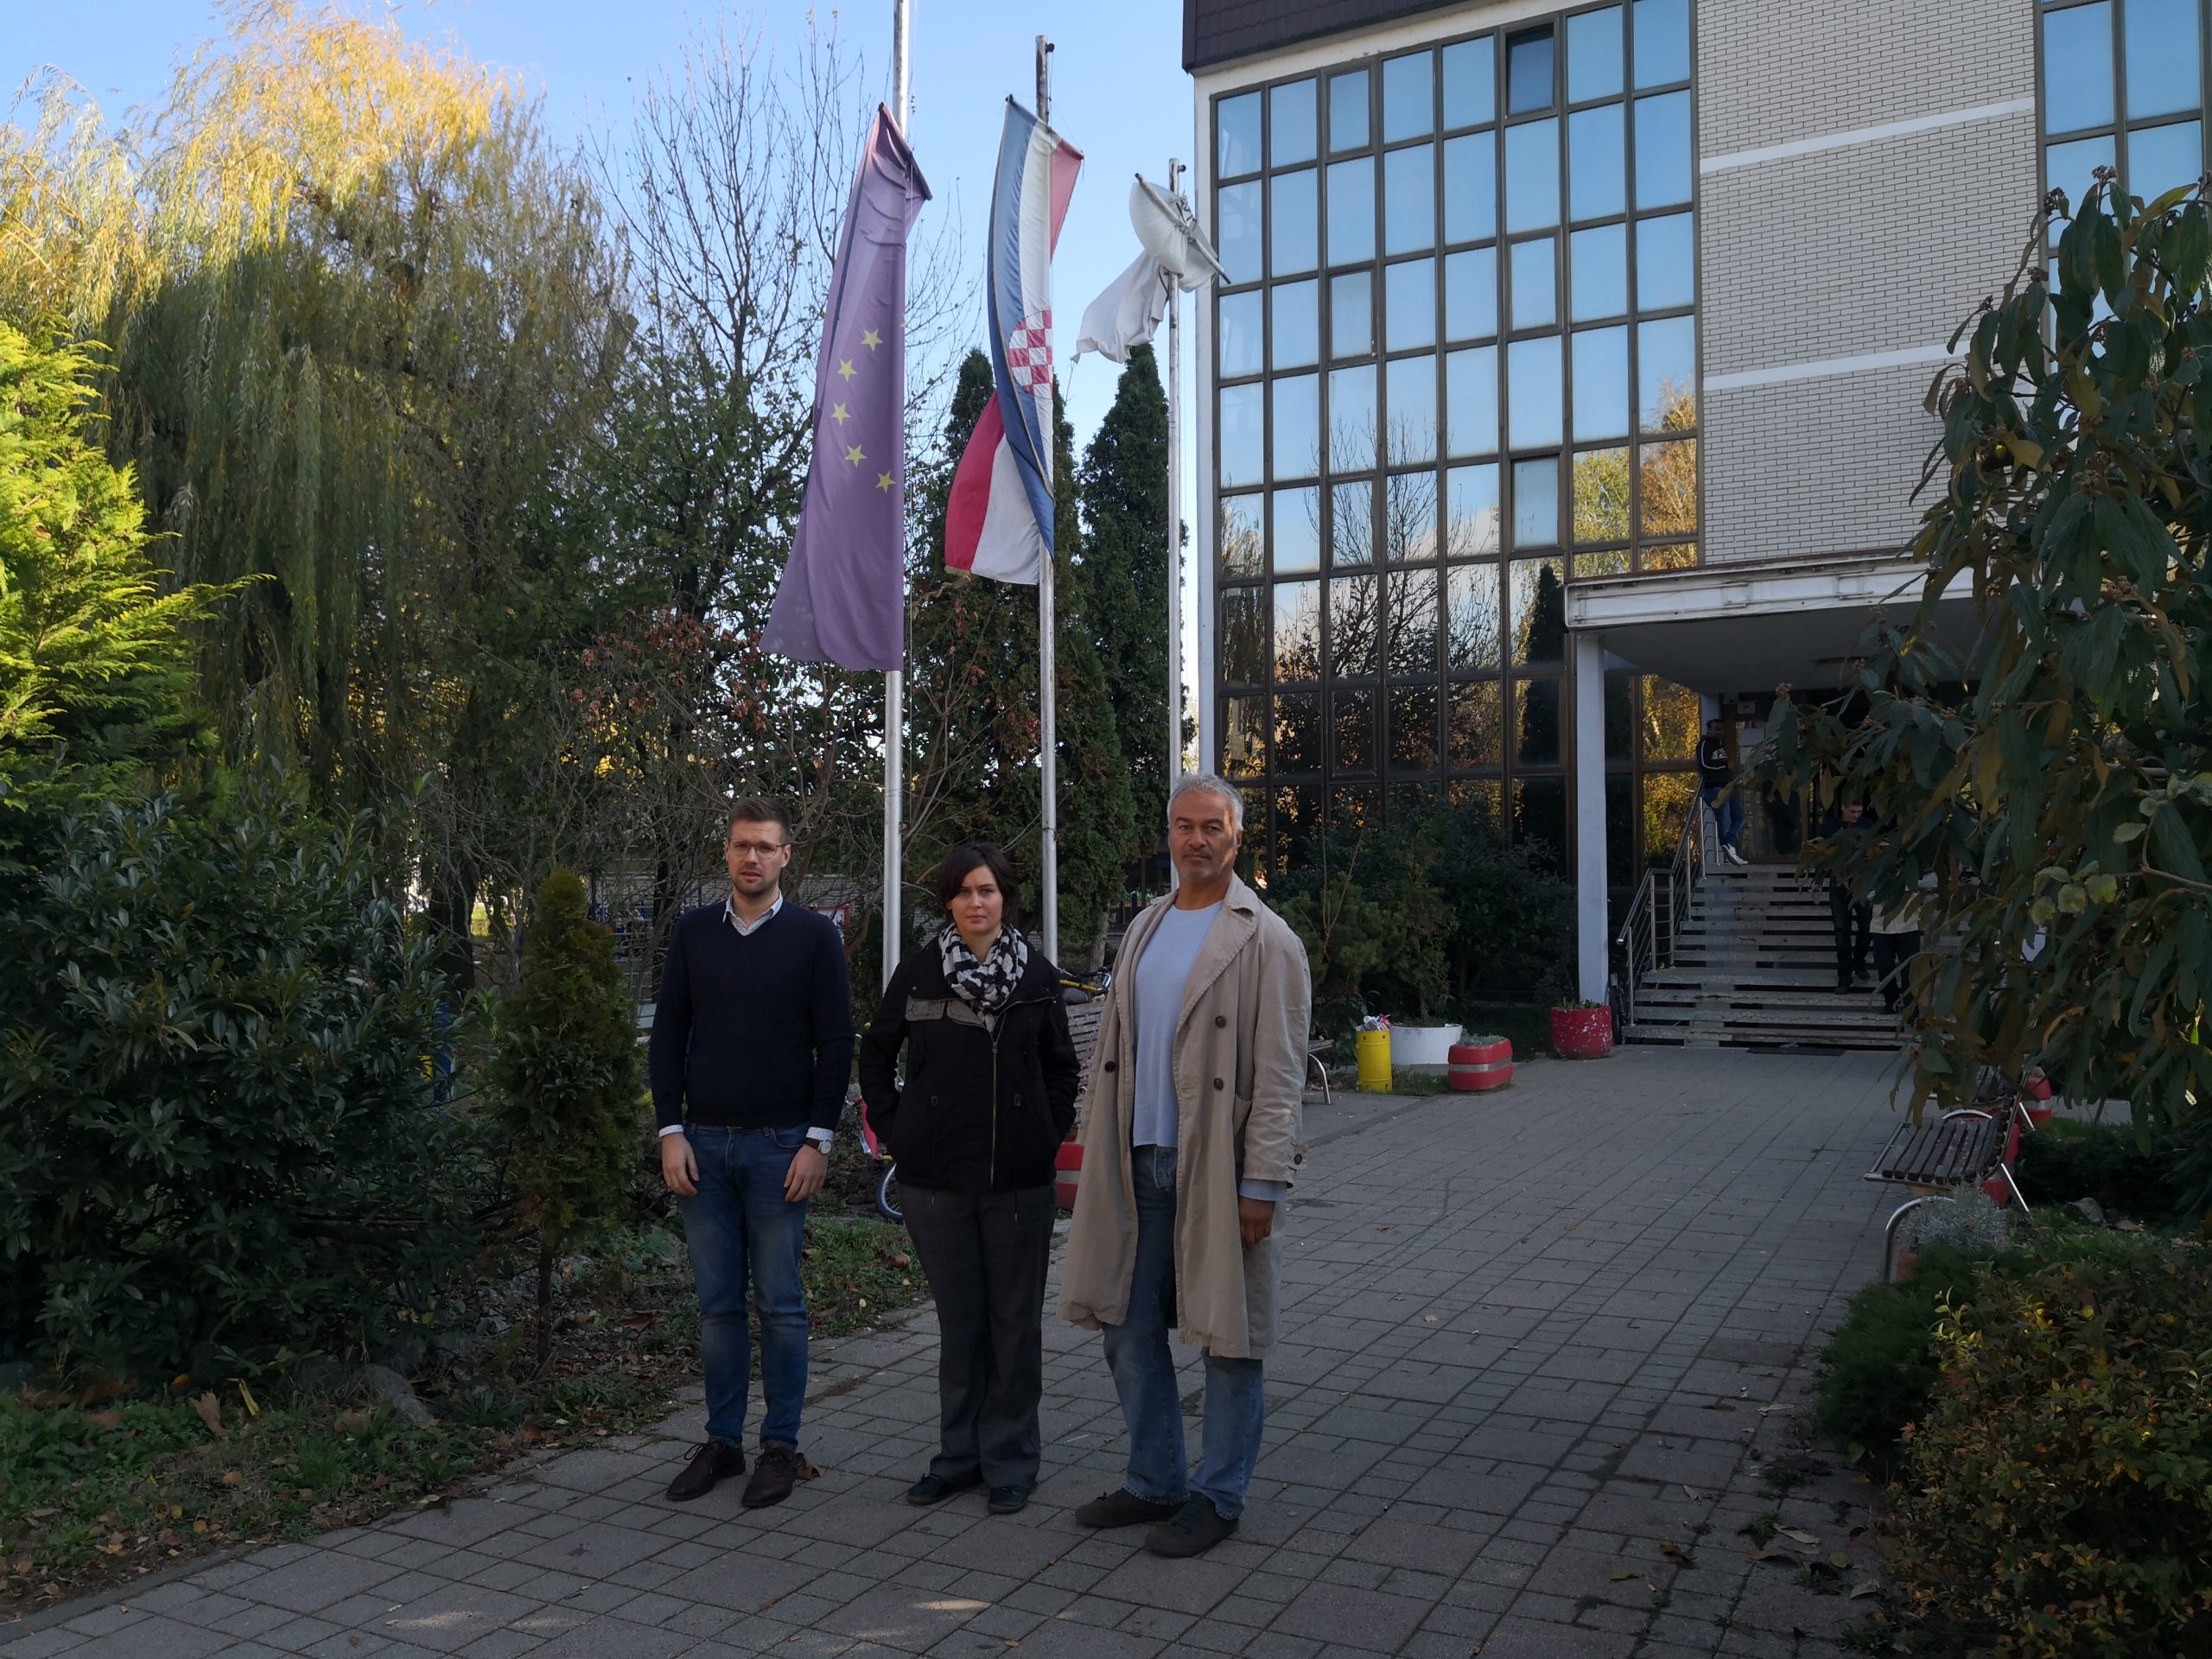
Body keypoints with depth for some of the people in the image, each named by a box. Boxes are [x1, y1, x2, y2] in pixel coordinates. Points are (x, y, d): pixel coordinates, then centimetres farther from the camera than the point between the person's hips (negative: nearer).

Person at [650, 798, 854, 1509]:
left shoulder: (813, 935, -1)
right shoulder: (694, 931, 7)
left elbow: (836, 1043, -2)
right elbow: (668, 1034, 8)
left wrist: (818, 1139, -8)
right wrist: (671, 1131, 0)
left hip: (780, 1144, -3)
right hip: (703, 1143, 3)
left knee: (779, 1304, 4)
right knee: (717, 1303, 9)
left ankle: (780, 1445, 15)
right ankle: (721, 1441, 20)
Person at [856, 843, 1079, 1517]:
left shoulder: (1037, 975, 0)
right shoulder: (917, 973, 0)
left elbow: (1062, 1068, 10)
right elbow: (875, 1055, 11)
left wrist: (1050, 1136, 2)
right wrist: (894, 1129, 5)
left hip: (1020, 1179, 0)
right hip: (937, 1179, 0)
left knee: (1015, 1320, 7)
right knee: (958, 1320, 11)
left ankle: (1010, 1460, 21)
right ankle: (959, 1453, 26)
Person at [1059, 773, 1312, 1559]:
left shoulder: (1265, 941, -7)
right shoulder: (1145, 927, 13)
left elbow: (1279, 1075, -11)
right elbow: (1115, 1048, 15)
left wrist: (1263, 1183, -16)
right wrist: (1100, 1149, 10)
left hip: (1217, 1167, -6)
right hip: (1137, 1166, 6)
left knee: (1229, 1336, 5)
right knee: (1127, 1327, 13)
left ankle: (1217, 1496, 20)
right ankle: (1154, 1481, 29)